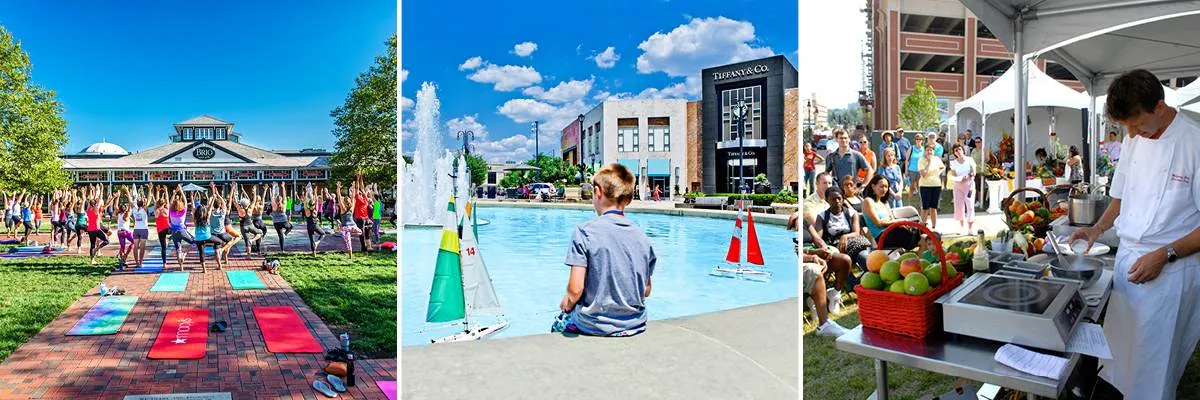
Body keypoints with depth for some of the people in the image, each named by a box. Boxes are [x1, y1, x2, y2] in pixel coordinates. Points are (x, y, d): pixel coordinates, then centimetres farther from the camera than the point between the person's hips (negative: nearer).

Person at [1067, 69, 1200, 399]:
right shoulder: (1134, 141, 5)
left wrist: (1163, 255, -20)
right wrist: (1098, 229, 4)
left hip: (1170, 270, -6)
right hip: (1127, 260, 6)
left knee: (1154, 365, 4)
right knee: (1118, 351, 16)